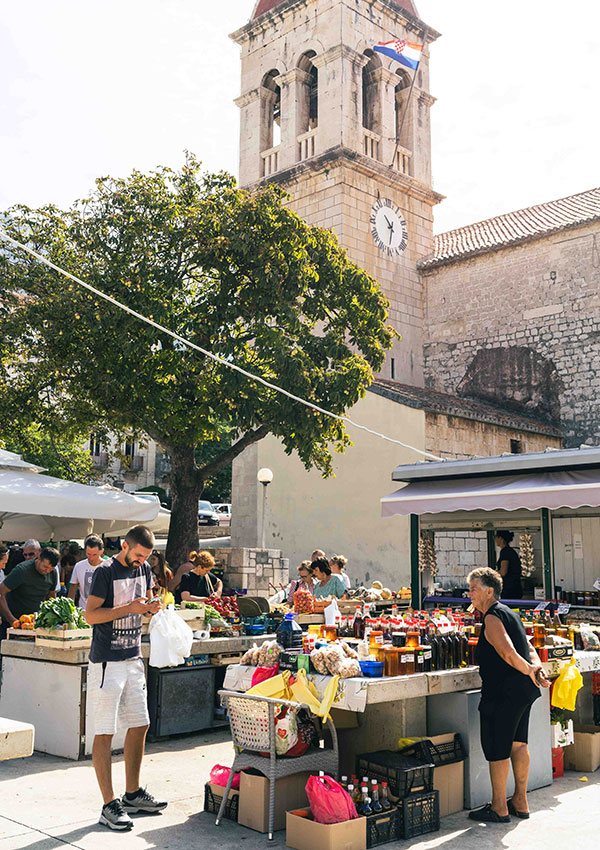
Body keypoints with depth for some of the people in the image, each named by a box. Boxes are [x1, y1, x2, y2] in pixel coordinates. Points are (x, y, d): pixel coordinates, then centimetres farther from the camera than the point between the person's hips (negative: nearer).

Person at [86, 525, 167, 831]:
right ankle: (109, 805, 4)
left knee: (139, 726, 12)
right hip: (106, 662, -8)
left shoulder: (144, 570, 9)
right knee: (104, 733, -2)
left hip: (134, 659, 8)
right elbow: (90, 614, -16)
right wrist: (129, 608, -23)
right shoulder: (105, 572, -12)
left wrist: (151, 607, 0)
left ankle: (133, 795, 26)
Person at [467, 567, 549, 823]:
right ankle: (520, 802, 27)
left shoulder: (492, 617, -14)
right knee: (518, 744, 17)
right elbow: (529, 649, 15)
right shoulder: (509, 614, 17)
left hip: (503, 693, -10)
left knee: (496, 749, 1)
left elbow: (507, 652, -26)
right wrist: (536, 667, -3)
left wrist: (529, 671, -13)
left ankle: (498, 808, 10)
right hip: (523, 691, 10)